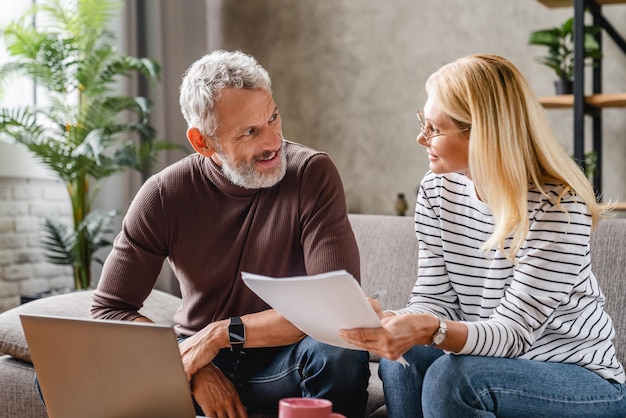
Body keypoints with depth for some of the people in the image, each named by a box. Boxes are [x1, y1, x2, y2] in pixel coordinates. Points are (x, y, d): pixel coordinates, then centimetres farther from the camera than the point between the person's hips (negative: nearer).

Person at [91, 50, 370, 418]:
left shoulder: (312, 173, -14)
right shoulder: (163, 195, -8)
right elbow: (108, 309, -5)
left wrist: (221, 333, -19)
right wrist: (193, 368, -18)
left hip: (281, 361, -1)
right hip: (198, 357, 2)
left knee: (341, 356, -35)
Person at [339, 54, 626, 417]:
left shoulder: (559, 208, -21)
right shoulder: (437, 191, -2)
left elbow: (514, 331, -24)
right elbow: (434, 299, -4)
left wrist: (432, 331, -43)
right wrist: (387, 323, -27)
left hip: (583, 380, -5)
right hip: (491, 360, 5)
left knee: (451, 375, -30)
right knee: (402, 358, -22)